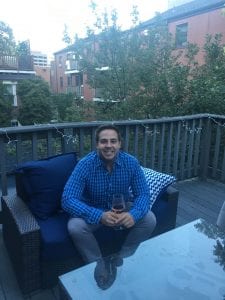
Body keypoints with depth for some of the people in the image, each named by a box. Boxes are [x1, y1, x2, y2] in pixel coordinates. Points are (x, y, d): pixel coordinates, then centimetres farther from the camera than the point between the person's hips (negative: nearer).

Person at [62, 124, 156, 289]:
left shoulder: (131, 162, -18)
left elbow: (143, 193, -15)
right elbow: (68, 199, -31)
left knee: (149, 219, -19)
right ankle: (100, 265, -2)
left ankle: (122, 261, 3)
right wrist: (99, 216, -44)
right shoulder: (85, 164, -26)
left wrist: (134, 214, -38)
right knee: (75, 226, -29)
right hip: (94, 211, -2)